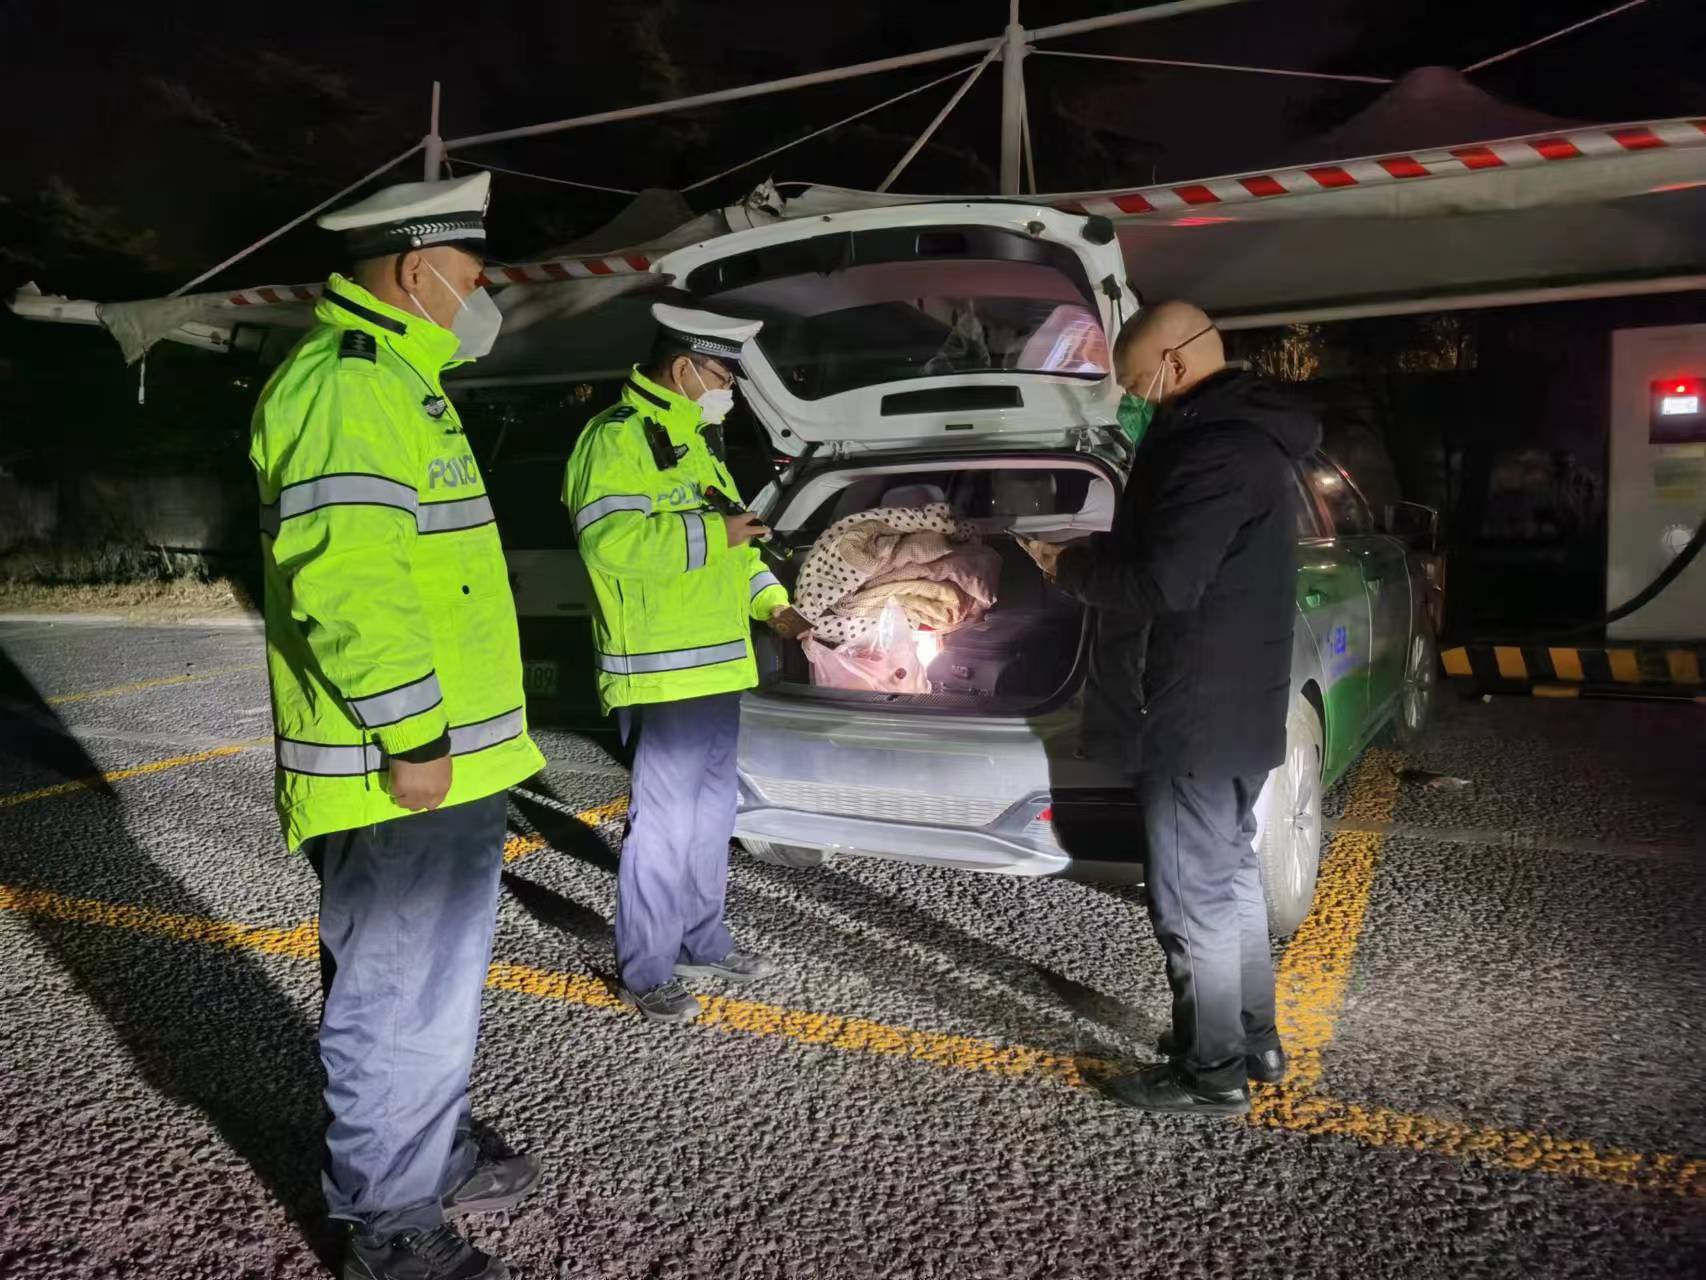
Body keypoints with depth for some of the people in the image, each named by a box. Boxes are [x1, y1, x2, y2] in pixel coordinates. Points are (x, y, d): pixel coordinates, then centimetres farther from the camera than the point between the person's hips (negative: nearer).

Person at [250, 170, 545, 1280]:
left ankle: (436, 1163, 40)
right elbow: (342, 579, -27)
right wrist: (410, 735, -23)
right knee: (401, 999, 3)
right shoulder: (349, 386, -16)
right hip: (399, 774, -11)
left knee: (440, 978, 22)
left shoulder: (396, 384, 19)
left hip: (447, 763, 11)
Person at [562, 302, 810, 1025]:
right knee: (664, 823, -3)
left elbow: (730, 544, 25)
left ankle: (701, 943, 34)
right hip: (662, 676, -10)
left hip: (717, 669, 10)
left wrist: (773, 605, 12)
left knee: (711, 814, 19)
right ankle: (645, 972, 11)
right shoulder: (618, 438, -13)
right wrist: (714, 533, -25)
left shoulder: (695, 443, 18)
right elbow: (609, 540, -29)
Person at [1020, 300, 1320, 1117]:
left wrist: (1071, 569, -12)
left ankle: (1211, 1072, 15)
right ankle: (1253, 1041, 34)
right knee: (1229, 875, 20)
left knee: (1192, 895, 1)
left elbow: (1162, 583, -27)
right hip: (1231, 707, 11)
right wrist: (1095, 555, 8)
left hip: (1197, 715, -11)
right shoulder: (1241, 433, 14)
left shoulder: (1215, 450, -21)